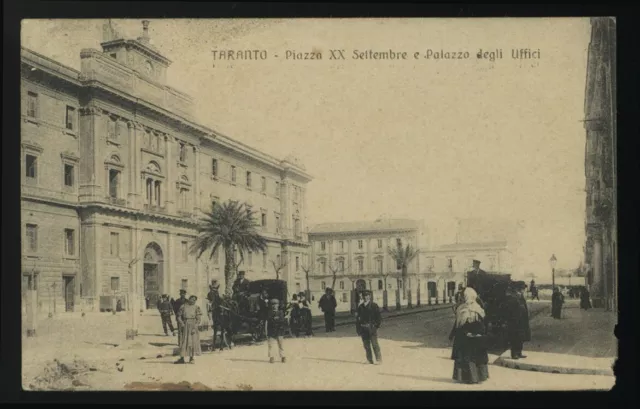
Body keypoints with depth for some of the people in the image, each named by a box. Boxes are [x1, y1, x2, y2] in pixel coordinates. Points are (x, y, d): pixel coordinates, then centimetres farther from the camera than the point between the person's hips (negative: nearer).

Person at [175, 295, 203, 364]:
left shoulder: (196, 308, 2)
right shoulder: (183, 306, 4)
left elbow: (198, 319, -2)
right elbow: (178, 316, 6)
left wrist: (194, 328, -12)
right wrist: (181, 323, -9)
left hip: (193, 326, 0)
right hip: (185, 326, 0)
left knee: (193, 342, 1)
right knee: (184, 341, -1)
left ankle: (191, 358, 10)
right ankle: (182, 358, 2)